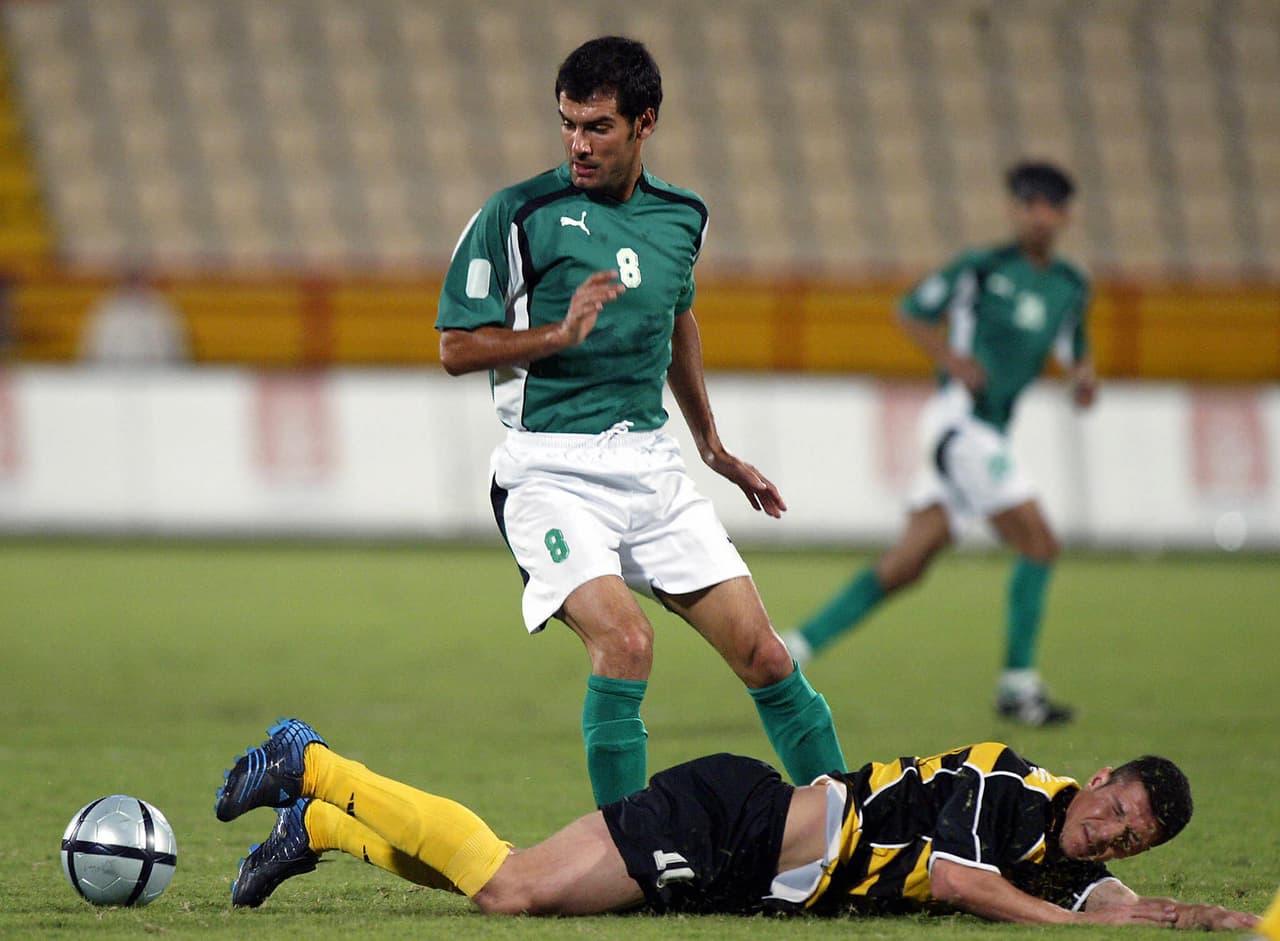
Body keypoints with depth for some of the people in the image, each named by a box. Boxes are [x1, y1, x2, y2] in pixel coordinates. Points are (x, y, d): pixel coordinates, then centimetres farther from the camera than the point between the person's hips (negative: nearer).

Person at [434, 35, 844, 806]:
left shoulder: (681, 216, 9)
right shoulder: (520, 215, -7)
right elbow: (456, 348, -6)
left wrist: (714, 446, 35)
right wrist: (560, 333, -21)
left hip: (652, 464, 5)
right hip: (552, 472, -5)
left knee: (765, 656, 0)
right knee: (626, 640, -27)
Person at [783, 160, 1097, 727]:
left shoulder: (1071, 288, 14)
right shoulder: (982, 268, -5)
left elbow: (1073, 348, 27)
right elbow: (911, 312, 2)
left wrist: (1083, 375, 4)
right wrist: (951, 358, -13)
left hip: (989, 433, 7)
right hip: (959, 419, -7)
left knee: (906, 564, 3)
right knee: (1037, 546, -12)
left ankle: (800, 644, 7)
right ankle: (1018, 685, -6)